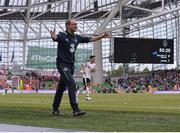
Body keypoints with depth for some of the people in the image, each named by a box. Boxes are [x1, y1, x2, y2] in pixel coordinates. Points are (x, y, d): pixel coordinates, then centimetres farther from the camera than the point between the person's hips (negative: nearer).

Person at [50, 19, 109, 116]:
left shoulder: (77, 37, 10)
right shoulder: (62, 35, -10)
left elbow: (90, 39, 16)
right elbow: (56, 38, -31)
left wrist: (102, 36, 8)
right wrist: (53, 37, -55)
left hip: (71, 65, 7)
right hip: (62, 64, -7)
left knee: (62, 87, 12)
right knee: (71, 84, -17)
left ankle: (55, 109, 20)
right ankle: (75, 109, -20)